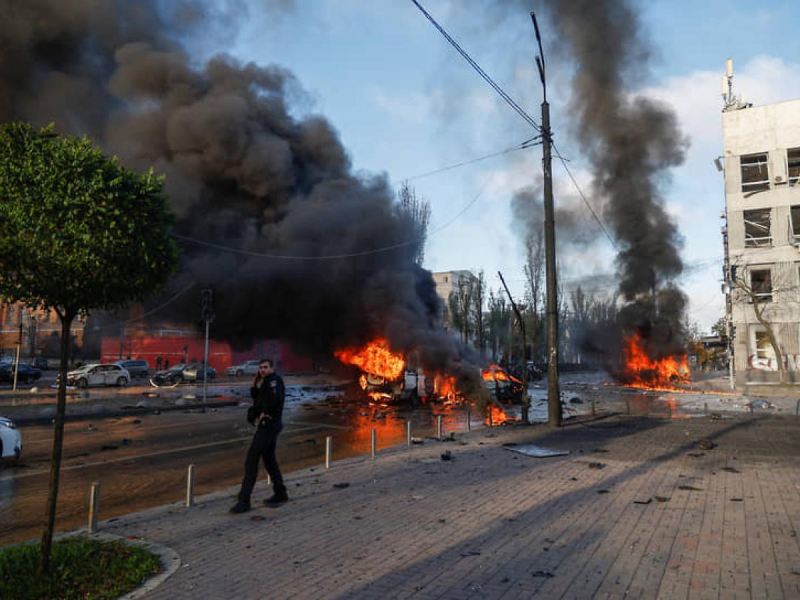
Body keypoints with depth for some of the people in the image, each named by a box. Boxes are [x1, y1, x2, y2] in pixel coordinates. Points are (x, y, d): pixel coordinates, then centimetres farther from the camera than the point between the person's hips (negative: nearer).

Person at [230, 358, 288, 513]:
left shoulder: (274, 380, -14)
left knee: (251, 460, -10)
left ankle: (244, 501, -8)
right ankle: (280, 494, 28)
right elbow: (256, 398, 20)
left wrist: (265, 413, -20)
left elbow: (276, 399, -32)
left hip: (267, 425, -11)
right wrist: (256, 384, 6)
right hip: (265, 425, 11)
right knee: (269, 459, 18)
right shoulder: (266, 381, 17)